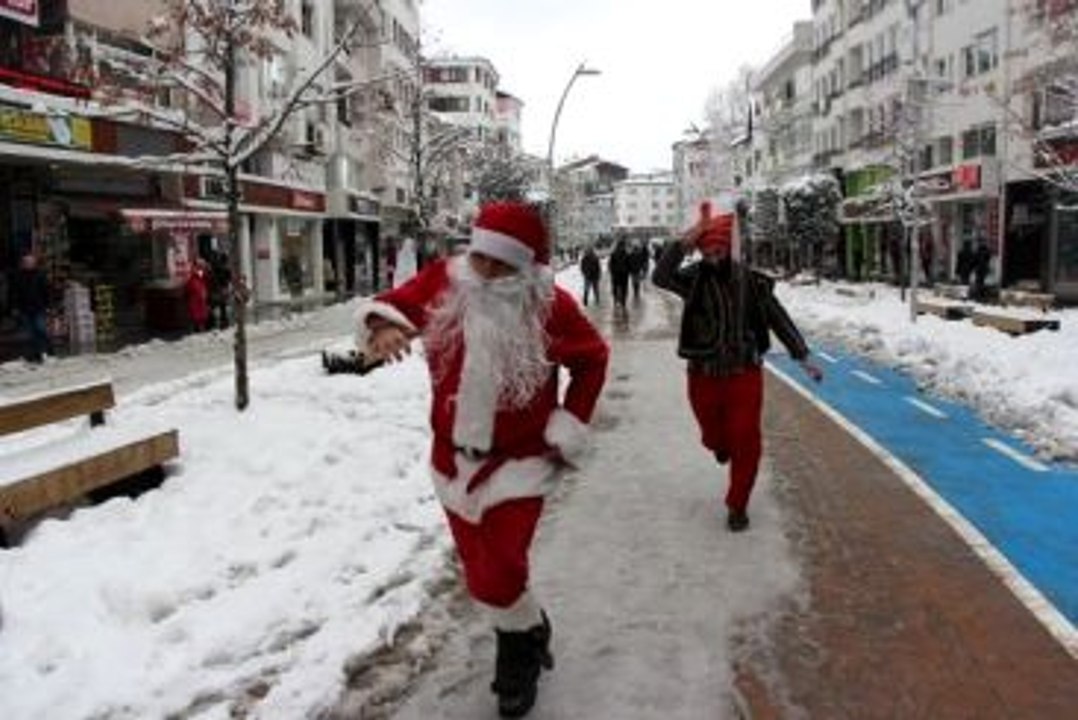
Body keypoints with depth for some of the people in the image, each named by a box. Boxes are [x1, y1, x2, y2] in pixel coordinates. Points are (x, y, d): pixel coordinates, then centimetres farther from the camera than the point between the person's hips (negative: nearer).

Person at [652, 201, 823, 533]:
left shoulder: (752, 281, -5)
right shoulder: (693, 279, -8)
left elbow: (778, 319, 3)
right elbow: (660, 277, -28)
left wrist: (803, 357, 3)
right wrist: (688, 238, -36)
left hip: (745, 374, 0)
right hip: (704, 377, 1)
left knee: (745, 440, 0)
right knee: (714, 437, 16)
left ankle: (737, 505, 18)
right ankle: (723, 445, 55)